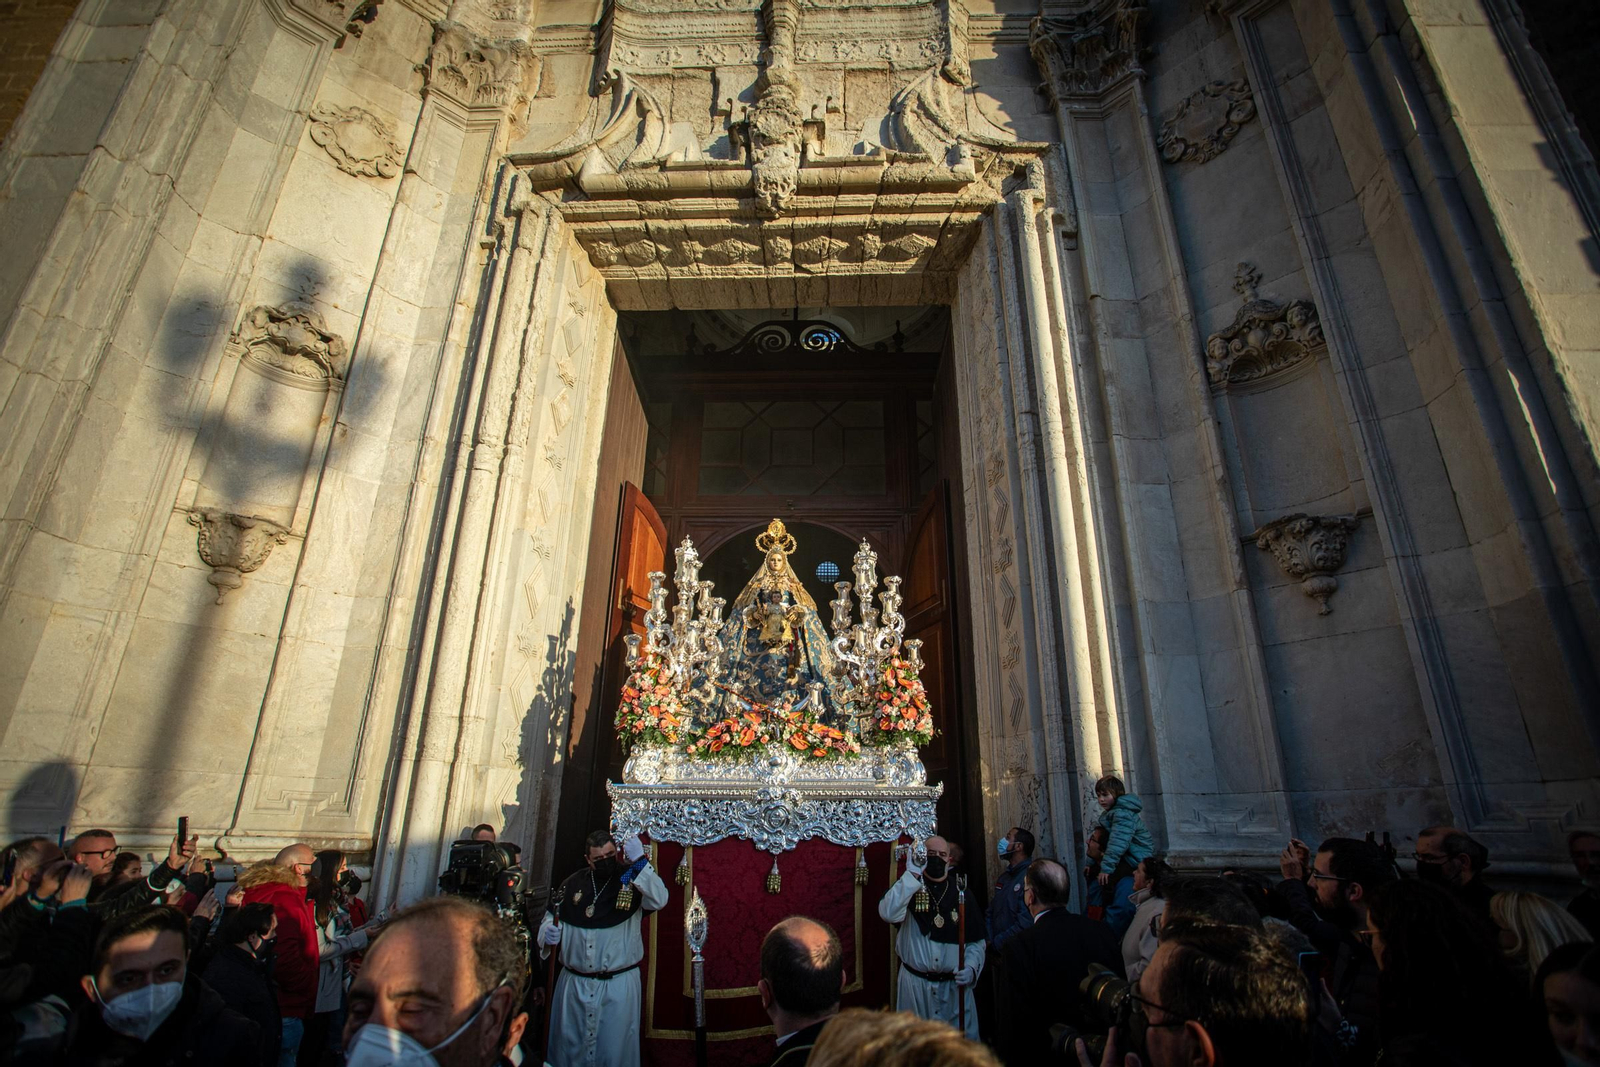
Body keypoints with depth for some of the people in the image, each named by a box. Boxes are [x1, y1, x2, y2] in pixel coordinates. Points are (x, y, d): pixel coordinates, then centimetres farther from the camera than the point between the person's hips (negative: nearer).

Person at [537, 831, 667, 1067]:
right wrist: (548, 933, -10)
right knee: (569, 1048, 17)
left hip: (619, 985, -3)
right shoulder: (573, 883, 2)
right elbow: (552, 917, 13)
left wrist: (639, 860, -33)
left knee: (614, 1047, 9)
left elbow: (659, 900, -26)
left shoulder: (633, 880, -8)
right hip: (573, 983, 3)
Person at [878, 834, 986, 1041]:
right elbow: (888, 913, -23)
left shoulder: (961, 893, 5)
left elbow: (977, 941, 7)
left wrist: (971, 968, -11)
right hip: (915, 984, -1)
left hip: (955, 985, 1)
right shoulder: (909, 888, -1)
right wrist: (912, 874, -23)